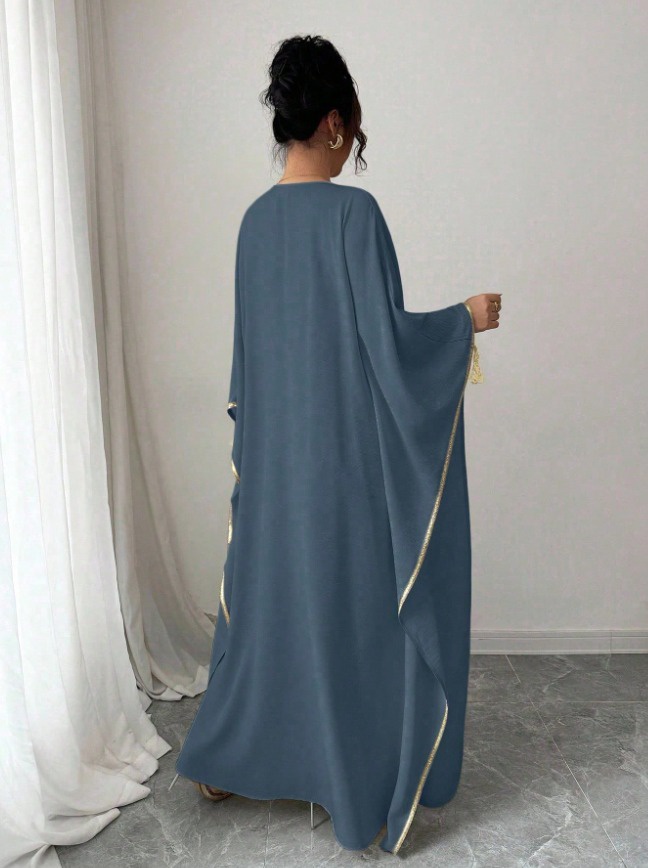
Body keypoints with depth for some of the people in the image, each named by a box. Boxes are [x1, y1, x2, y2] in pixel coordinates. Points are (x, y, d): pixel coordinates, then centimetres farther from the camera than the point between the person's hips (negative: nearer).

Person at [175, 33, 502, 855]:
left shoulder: (256, 219, 6)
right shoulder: (354, 211, -15)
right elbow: (387, 336, -18)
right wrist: (465, 317, -1)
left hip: (275, 450, 7)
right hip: (347, 453, -7)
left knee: (267, 592, 20)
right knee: (357, 608, 7)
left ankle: (223, 761, 36)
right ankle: (360, 793, 24)